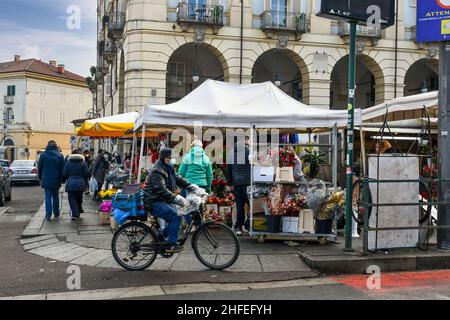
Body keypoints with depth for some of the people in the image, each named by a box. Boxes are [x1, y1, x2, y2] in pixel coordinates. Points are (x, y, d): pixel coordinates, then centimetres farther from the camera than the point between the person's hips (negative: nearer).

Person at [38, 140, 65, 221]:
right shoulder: (60, 155, -3)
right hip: (56, 180, 1)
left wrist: (40, 178, 16)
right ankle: (56, 213, 21)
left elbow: (39, 168, 4)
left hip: (46, 180, -1)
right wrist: (62, 179, 8)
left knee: (48, 197, 1)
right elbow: (63, 168, -1)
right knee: (55, 196, 14)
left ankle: (48, 214, -7)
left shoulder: (43, 155, -3)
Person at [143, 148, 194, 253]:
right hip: (154, 203, -10)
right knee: (176, 217, -20)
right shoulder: (157, 171, -20)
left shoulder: (169, 169, 12)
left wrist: (190, 186, -7)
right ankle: (171, 244, -11)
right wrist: (177, 199, -34)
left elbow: (178, 179, 11)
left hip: (163, 201, 10)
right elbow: (161, 190, -29)